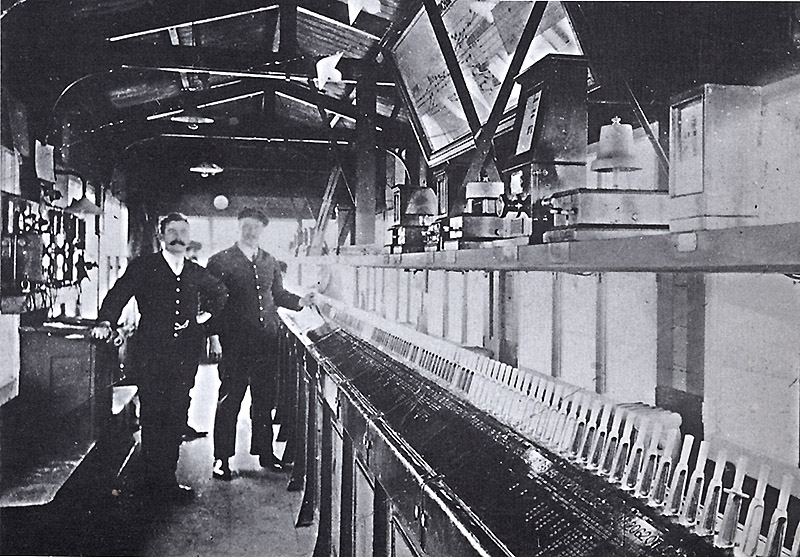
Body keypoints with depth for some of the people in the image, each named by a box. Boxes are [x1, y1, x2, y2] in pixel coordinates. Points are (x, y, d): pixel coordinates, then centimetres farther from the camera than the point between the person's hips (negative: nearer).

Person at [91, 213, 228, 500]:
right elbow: (118, 295, -2)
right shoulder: (143, 267, 4)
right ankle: (155, 478, 6)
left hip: (184, 355, 3)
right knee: (152, 416, -2)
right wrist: (105, 322, -18)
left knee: (177, 417, 4)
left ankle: (167, 478, 12)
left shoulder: (196, 273, 14)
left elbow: (221, 292, 31)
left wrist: (207, 314, 18)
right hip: (151, 354, -3)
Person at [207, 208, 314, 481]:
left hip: (267, 341, 5)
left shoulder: (269, 262, 13)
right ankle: (221, 458, 10)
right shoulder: (220, 261, -2)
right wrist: (214, 336, -12)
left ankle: (264, 451, 24)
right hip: (234, 343, -5)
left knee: (265, 399, 12)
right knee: (229, 400, 0)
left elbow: (278, 294, 21)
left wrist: (301, 301, 3)